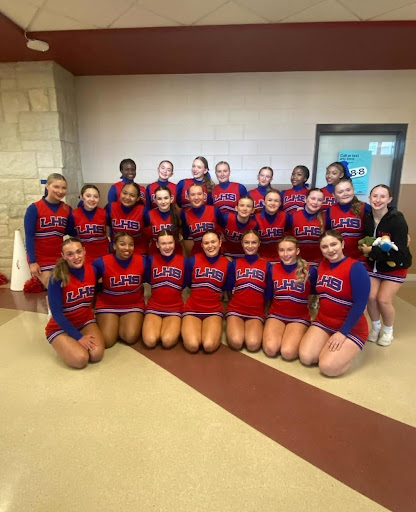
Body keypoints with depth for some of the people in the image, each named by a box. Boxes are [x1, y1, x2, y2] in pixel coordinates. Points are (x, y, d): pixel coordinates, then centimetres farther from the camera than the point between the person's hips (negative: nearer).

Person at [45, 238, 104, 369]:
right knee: (80, 359, -24)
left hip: (86, 321, 3)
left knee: (97, 354, -21)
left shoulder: (92, 270, -10)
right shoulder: (57, 277, -22)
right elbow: (56, 313, -19)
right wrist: (78, 337, -20)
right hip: (60, 326, -3)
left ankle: (76, 342, 11)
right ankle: (65, 344, 9)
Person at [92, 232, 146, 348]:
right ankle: (113, 323, 19)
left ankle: (122, 323, 14)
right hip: (108, 305, 0)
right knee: (107, 340, -15)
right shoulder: (102, 262, -15)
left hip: (134, 305, 1)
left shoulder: (142, 261, -10)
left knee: (131, 337, -20)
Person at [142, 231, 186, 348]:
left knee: (168, 341, -24)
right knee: (150, 341, -22)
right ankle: (158, 326, 10)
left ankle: (175, 328, 9)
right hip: (154, 306, 1)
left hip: (175, 308, -1)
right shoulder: (151, 259, -1)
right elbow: (147, 280, 4)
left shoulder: (183, 261, -1)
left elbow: (186, 284, 5)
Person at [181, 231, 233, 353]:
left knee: (209, 346, -23)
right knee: (192, 345, -22)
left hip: (214, 310, 1)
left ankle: (215, 330, 11)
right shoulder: (192, 260, -4)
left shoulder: (227, 264, 0)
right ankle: (187, 328, 12)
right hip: (192, 309, 0)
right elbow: (186, 283, 4)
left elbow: (228, 289, 9)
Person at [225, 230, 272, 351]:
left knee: (253, 344, -26)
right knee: (236, 342, -24)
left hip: (256, 312, 0)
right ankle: (232, 326, 9)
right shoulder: (235, 263, 7)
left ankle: (247, 328, 7)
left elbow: (268, 294, 6)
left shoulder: (266, 265, 7)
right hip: (235, 309, 0)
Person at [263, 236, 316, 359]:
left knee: (288, 352, -24)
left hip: (300, 317, -2)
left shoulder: (310, 270, -7)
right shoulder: (273, 269, 0)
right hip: (276, 314, 2)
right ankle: (281, 334, 10)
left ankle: (297, 337, 8)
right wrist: (266, 313, 9)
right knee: (270, 349, -22)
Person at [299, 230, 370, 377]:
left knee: (328, 367, -19)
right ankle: (329, 346, 18)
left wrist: (342, 333, -20)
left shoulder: (356, 268, -18)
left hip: (351, 328, -5)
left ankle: (348, 349, 11)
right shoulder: (322, 265, 2)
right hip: (323, 322, 6)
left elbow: (360, 304, -20)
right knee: (306, 357, -11)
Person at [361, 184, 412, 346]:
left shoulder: (397, 220, -23)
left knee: (384, 300, -9)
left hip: (395, 267, -3)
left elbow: (399, 251, -26)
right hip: (373, 264, 3)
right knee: (371, 296, -8)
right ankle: (375, 327, 21)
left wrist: (372, 251, -29)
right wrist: (365, 249, -14)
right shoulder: (366, 217, -11)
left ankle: (388, 331, 20)